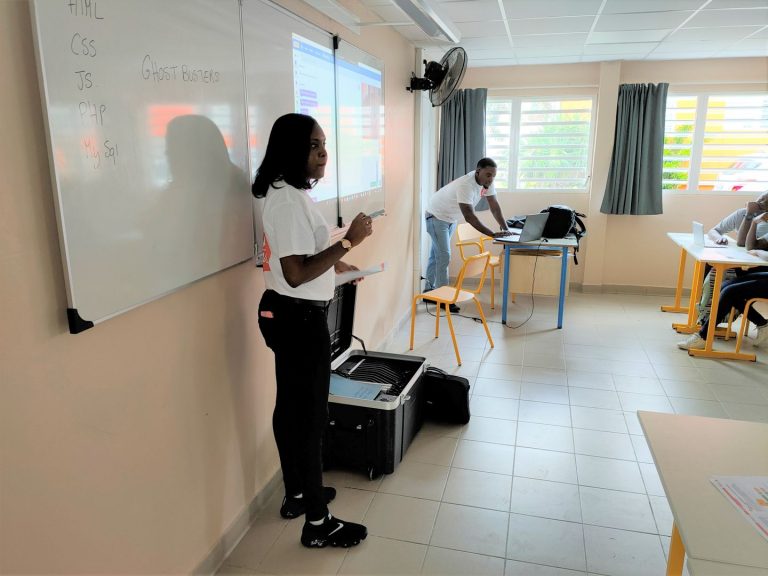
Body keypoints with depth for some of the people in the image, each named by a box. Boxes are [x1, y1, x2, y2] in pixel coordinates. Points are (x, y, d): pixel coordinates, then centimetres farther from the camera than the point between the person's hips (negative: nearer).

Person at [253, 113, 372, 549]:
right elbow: (296, 273, -27)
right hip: (300, 319, -11)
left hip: (287, 314, 11)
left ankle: (296, 495, 37)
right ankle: (318, 523, 17)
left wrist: (336, 265, 19)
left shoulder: (286, 194, 11)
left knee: (291, 407, 19)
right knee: (310, 416, 1)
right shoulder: (290, 201, -22)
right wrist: (348, 241, -26)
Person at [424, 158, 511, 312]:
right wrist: (493, 234, -44)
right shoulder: (465, 185, -36)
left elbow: (494, 207, -9)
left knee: (436, 255, 15)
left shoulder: (487, 182, -13)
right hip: (437, 216, -8)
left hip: (451, 218, 8)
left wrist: (506, 230, -20)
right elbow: (469, 217, -41)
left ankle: (429, 292, 25)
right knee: (444, 256, -13)